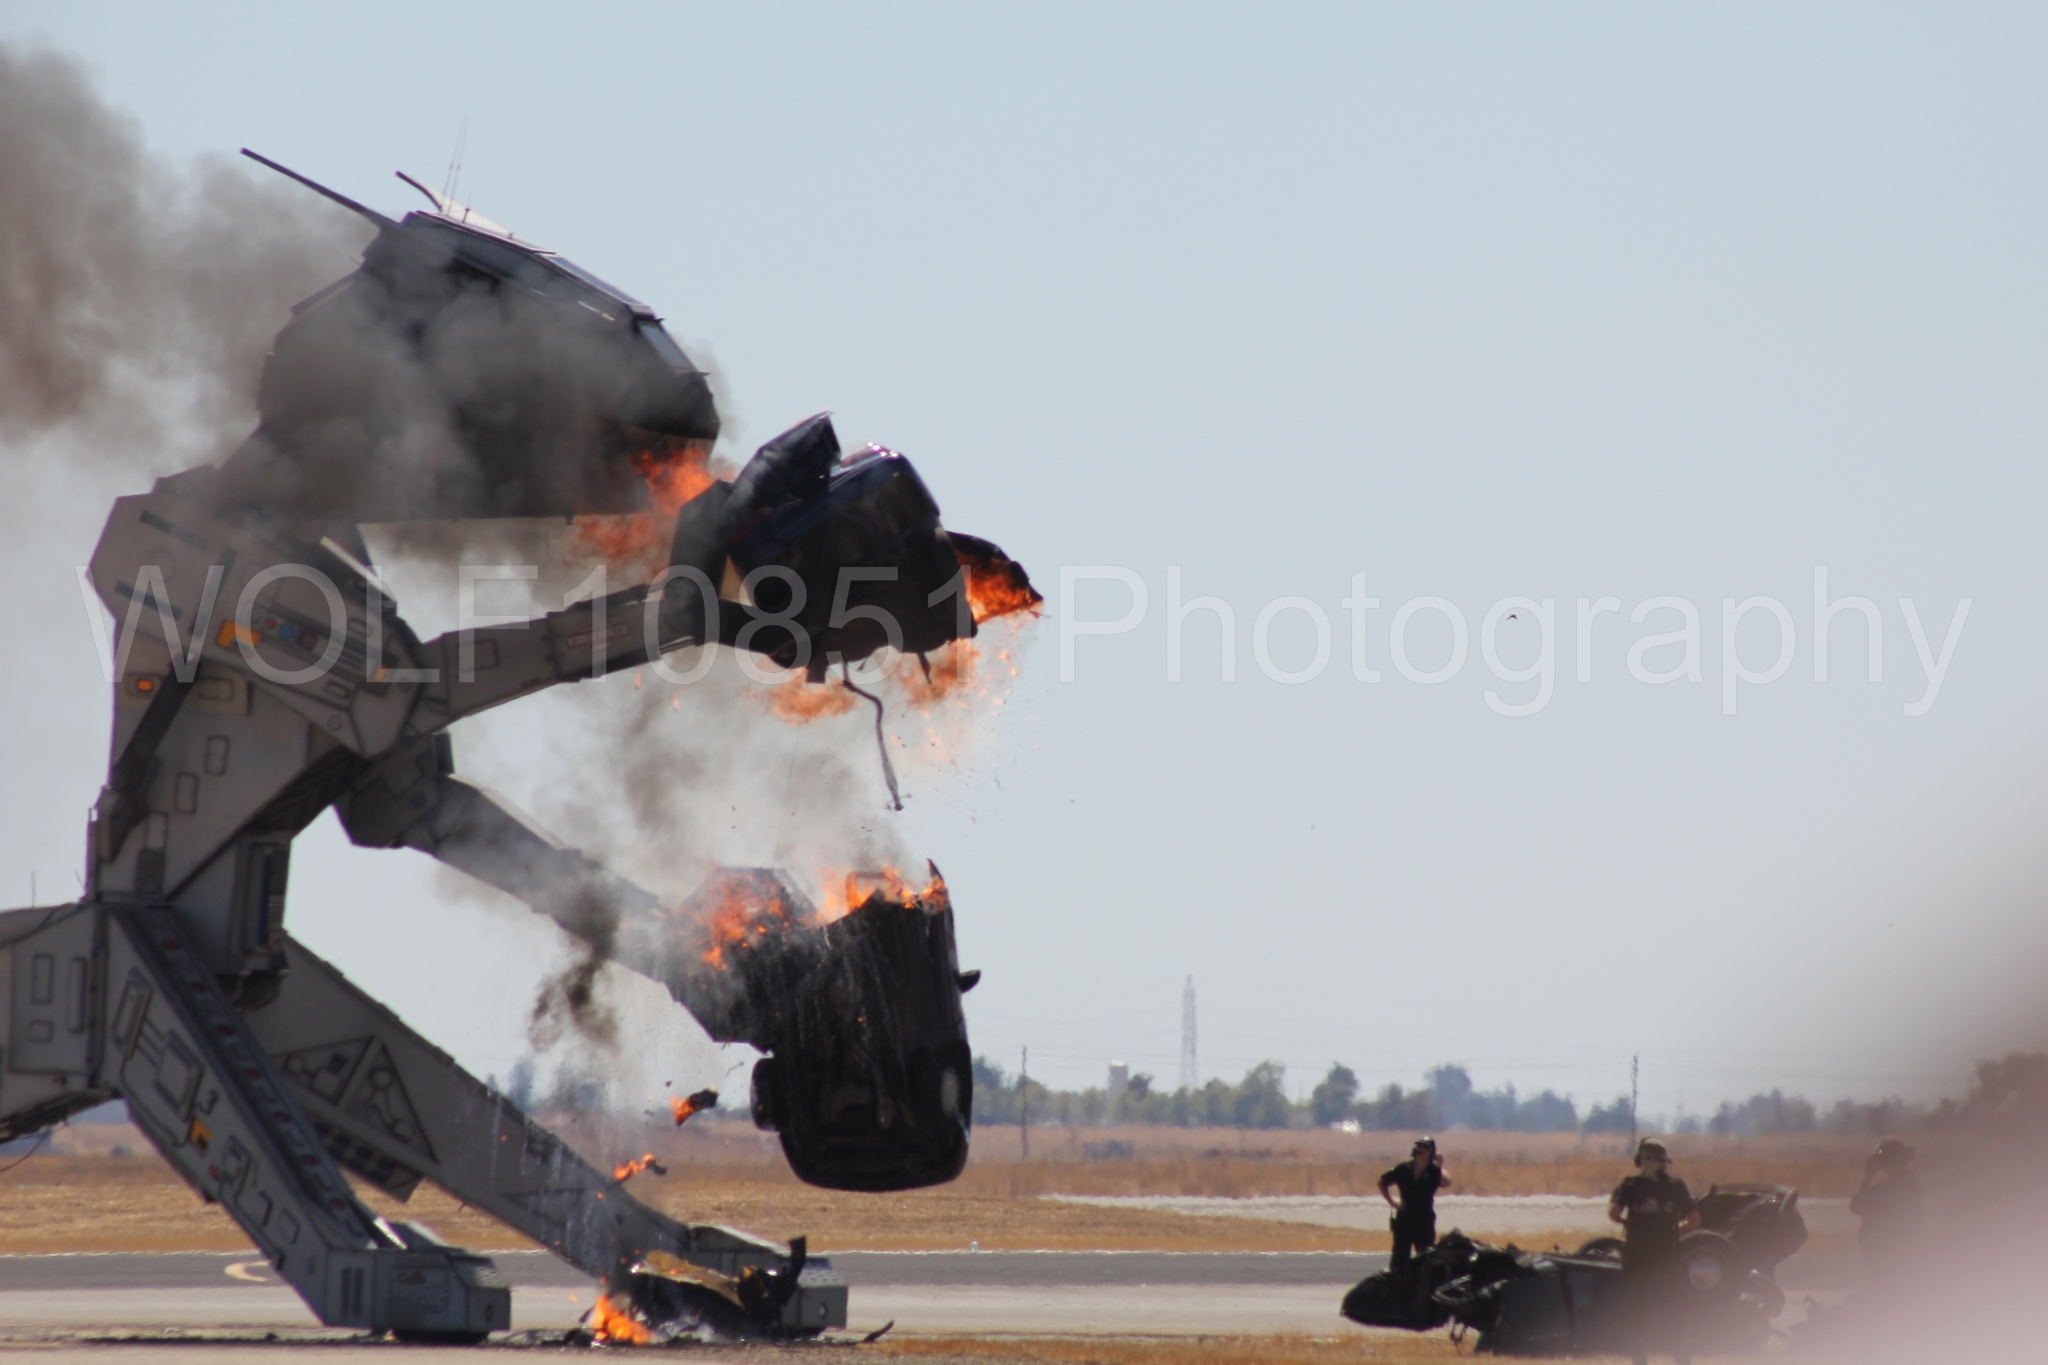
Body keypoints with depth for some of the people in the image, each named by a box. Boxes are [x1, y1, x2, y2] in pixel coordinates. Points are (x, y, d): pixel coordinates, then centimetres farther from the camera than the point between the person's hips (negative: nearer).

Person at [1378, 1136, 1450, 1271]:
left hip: (1425, 1221, -1)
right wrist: (1392, 1202, 2)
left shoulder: (1434, 1171, -4)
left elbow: (1446, 1183, -26)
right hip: (1404, 1219, 1)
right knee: (1399, 1260, 1)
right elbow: (1382, 1183, 12)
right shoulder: (1404, 1169, 0)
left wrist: (1440, 1166, -16)